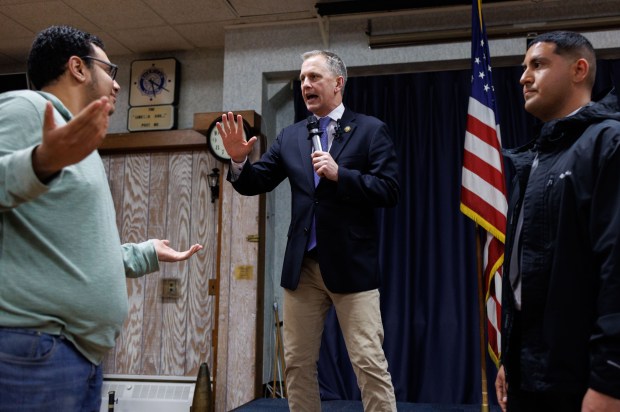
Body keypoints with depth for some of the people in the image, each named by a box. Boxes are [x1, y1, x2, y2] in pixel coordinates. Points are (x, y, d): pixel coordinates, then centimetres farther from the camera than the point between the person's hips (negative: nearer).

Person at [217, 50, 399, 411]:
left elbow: (389, 191, -8)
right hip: (303, 265, 5)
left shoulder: (371, 130, 0)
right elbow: (254, 184, 10)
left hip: (351, 264, -4)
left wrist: (339, 173, -19)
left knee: (370, 363, -4)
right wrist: (239, 159, -10)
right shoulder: (290, 137, 12)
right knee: (298, 363, 11)